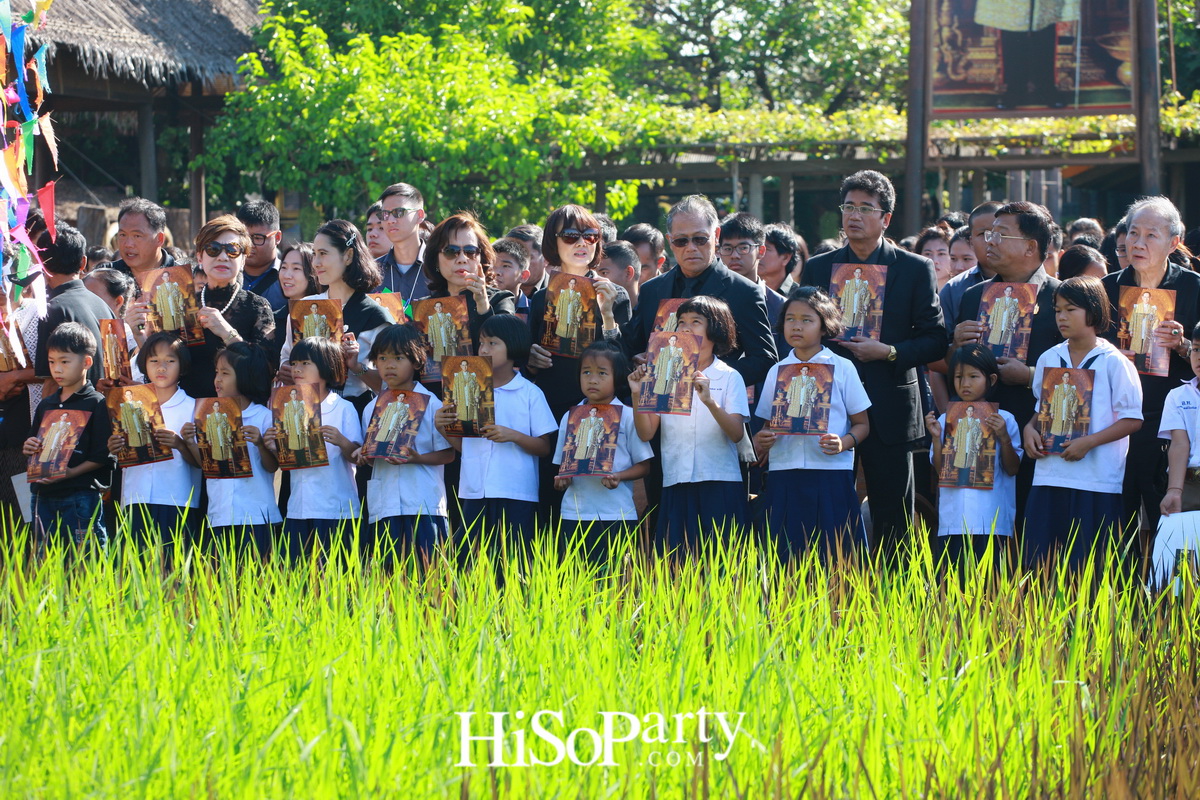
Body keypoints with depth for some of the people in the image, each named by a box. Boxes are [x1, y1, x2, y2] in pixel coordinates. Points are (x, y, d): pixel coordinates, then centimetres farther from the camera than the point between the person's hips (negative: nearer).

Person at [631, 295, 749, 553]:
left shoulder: (729, 377, 1)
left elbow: (737, 433, -11)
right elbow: (646, 433, 5)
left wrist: (709, 401, -26)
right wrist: (637, 395, -10)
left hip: (719, 484, -3)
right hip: (676, 485, 3)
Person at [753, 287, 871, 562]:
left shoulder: (842, 368, 5)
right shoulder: (777, 372, 13)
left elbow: (862, 424, 5)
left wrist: (844, 443, -15)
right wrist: (761, 441, -4)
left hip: (831, 475, -3)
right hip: (783, 475, 3)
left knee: (833, 556, -7)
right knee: (784, 560, -2)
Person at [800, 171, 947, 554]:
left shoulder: (915, 269, 4)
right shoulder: (817, 268, 11)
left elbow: (936, 340, 1)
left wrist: (890, 352, -12)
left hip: (889, 412, -2)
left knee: (893, 522, 1)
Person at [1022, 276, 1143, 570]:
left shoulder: (1114, 363, -4)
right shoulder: (1048, 360, 11)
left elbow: (1132, 419, -6)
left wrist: (1089, 442, -16)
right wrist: (1030, 429, 1)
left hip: (1098, 482, -5)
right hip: (1049, 477, 5)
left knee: (1088, 570, -4)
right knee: (1039, 565, 0)